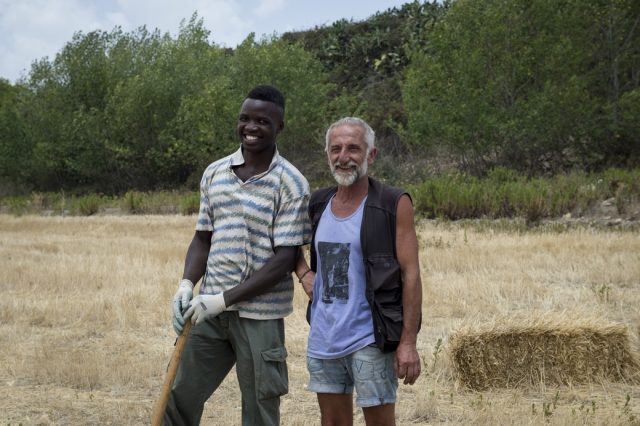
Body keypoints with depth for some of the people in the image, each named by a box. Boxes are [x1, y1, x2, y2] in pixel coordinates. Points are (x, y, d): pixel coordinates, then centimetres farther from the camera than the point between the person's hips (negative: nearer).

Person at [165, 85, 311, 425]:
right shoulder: (214, 173, 7)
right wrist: (186, 285, -6)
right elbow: (202, 240, 13)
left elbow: (285, 261, -13)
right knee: (180, 396, 10)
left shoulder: (291, 184, -9)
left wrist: (224, 299, -18)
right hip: (210, 309, 5)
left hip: (260, 315, -5)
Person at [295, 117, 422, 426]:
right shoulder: (318, 204, 7)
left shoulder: (394, 205, -8)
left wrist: (408, 342, -15)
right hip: (323, 337, 5)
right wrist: (304, 274, 7)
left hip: (369, 339, -5)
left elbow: (410, 275, -10)